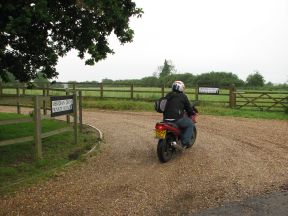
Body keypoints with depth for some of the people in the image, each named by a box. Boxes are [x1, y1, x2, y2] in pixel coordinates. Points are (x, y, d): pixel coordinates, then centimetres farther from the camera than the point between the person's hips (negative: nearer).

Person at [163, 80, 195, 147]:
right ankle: (185, 142, 2)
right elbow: (188, 107, 6)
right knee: (190, 124, 14)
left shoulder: (168, 95, 16)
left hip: (166, 119, 7)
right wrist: (192, 113, 26)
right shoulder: (183, 96, -1)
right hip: (177, 119, -7)